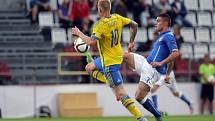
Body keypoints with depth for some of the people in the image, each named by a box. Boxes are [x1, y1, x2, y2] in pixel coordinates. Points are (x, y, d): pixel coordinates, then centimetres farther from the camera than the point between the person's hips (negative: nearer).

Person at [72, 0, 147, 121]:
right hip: (117, 56, 9)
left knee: (120, 93, -9)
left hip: (109, 62, -9)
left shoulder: (100, 25, -23)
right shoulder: (117, 18, -1)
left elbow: (92, 42, -34)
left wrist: (79, 33, -18)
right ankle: (114, 85, 19)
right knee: (89, 68, 30)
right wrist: (131, 42, 19)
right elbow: (134, 25, 8)